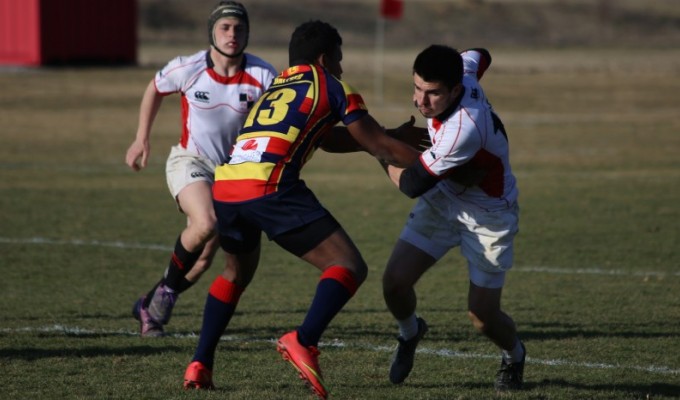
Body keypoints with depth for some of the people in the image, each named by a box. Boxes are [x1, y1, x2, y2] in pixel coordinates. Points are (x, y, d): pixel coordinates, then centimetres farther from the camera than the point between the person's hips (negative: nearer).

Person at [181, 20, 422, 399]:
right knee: (350, 267, -2)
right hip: (269, 187, -7)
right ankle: (303, 341, -25)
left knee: (239, 271, 33)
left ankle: (200, 365, 23)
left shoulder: (276, 87, 34)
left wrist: (399, 134, 45)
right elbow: (379, 146, 15)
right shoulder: (330, 85, 15)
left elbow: (329, 140, 42)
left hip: (224, 187, 7)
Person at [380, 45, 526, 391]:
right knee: (395, 281, -6)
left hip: (488, 215, -7)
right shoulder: (462, 73, -17)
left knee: (481, 313, -5)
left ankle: (514, 356, 31)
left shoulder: (464, 129, -40)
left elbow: (411, 185, -30)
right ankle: (409, 333, 28)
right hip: (442, 200, 7)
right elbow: (478, 56, 12)